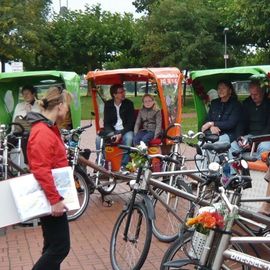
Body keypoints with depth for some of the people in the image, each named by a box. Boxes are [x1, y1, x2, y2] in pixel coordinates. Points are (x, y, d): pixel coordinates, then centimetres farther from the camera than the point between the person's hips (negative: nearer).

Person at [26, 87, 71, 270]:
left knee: (53, 246, 15)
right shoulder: (42, 132, -19)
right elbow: (41, 170, -25)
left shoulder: (49, 128, 13)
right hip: (51, 198, -10)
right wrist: (55, 199, -25)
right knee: (60, 247, -5)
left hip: (52, 196, 10)